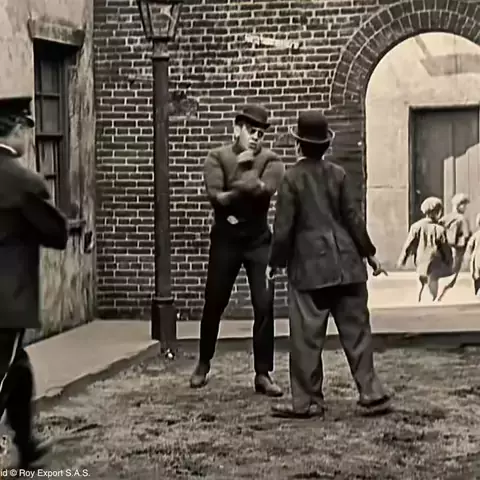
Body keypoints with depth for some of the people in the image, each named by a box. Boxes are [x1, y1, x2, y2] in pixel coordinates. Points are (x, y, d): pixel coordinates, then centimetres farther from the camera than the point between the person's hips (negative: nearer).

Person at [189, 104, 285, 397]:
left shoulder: (271, 160, -1)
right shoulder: (217, 157, -1)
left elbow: (266, 189, -21)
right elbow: (215, 195, -17)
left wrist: (232, 190, -17)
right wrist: (247, 189, -19)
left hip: (259, 241, 0)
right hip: (225, 240, 0)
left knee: (264, 306, -5)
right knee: (214, 304, 9)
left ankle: (263, 374, 4)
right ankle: (204, 364, 30)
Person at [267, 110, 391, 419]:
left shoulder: (292, 178, -5)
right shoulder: (338, 174, 3)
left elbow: (283, 227, -6)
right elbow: (353, 218, 3)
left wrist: (276, 262, 6)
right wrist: (369, 253, 13)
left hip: (309, 266, -3)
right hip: (345, 262, 3)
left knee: (307, 336, 2)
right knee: (356, 331, 8)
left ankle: (307, 402, 6)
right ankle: (371, 394, 9)